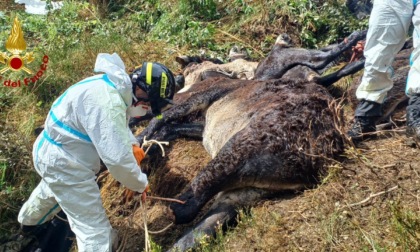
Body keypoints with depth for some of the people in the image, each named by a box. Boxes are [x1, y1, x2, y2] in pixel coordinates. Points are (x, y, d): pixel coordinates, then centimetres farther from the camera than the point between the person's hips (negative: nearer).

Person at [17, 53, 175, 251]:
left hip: (54, 150, 11)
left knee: (52, 189, 41)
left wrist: (132, 144, 0)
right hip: (64, 162, -11)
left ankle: (29, 219, 72)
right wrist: (141, 184, -16)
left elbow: (117, 125, 18)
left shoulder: (113, 85, -2)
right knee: (95, 231, -6)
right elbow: (117, 159, -34)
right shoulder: (107, 102, -34)